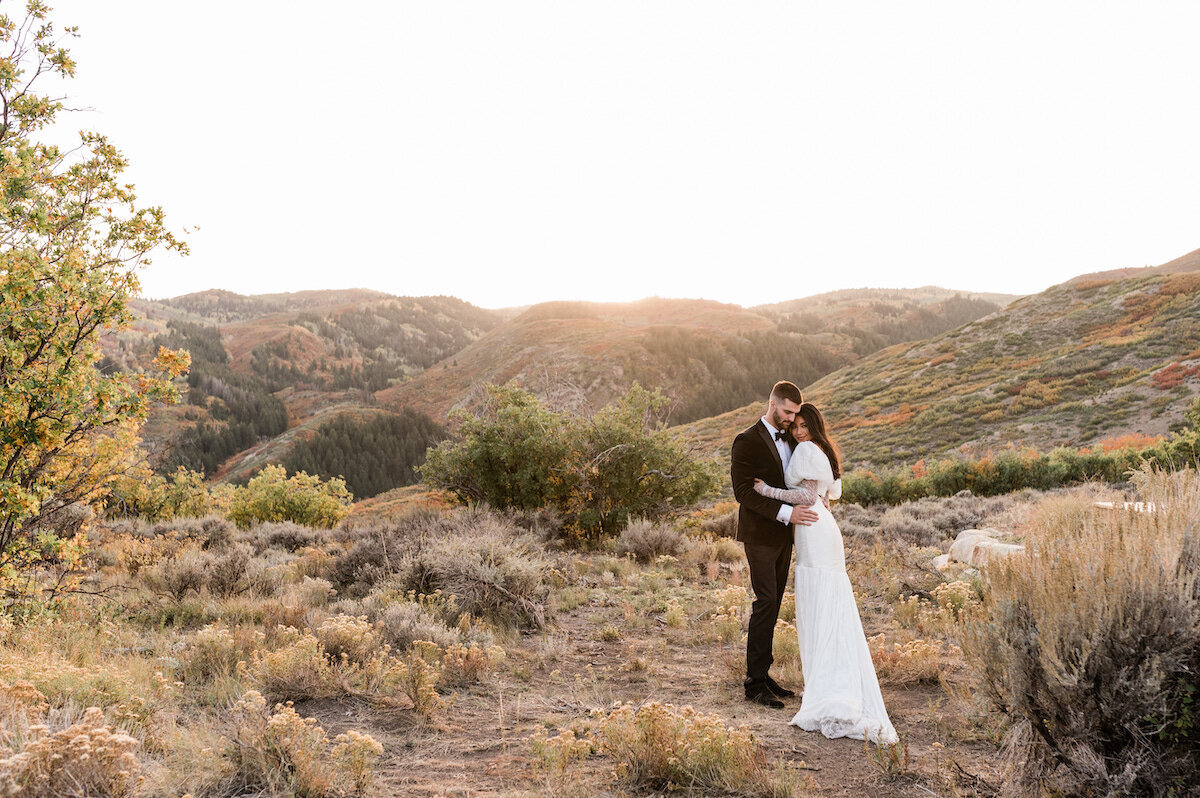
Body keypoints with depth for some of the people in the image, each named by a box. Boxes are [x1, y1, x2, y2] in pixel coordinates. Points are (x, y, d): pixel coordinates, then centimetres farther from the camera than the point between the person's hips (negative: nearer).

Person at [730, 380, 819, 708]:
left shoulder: (789, 438, 12)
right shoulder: (747, 441, -12)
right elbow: (743, 492, -19)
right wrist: (787, 512, -26)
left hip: (783, 534, 7)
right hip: (760, 534, -7)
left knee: (772, 605, 9)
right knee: (766, 603, -11)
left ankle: (763, 674, 16)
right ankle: (755, 682, -5)